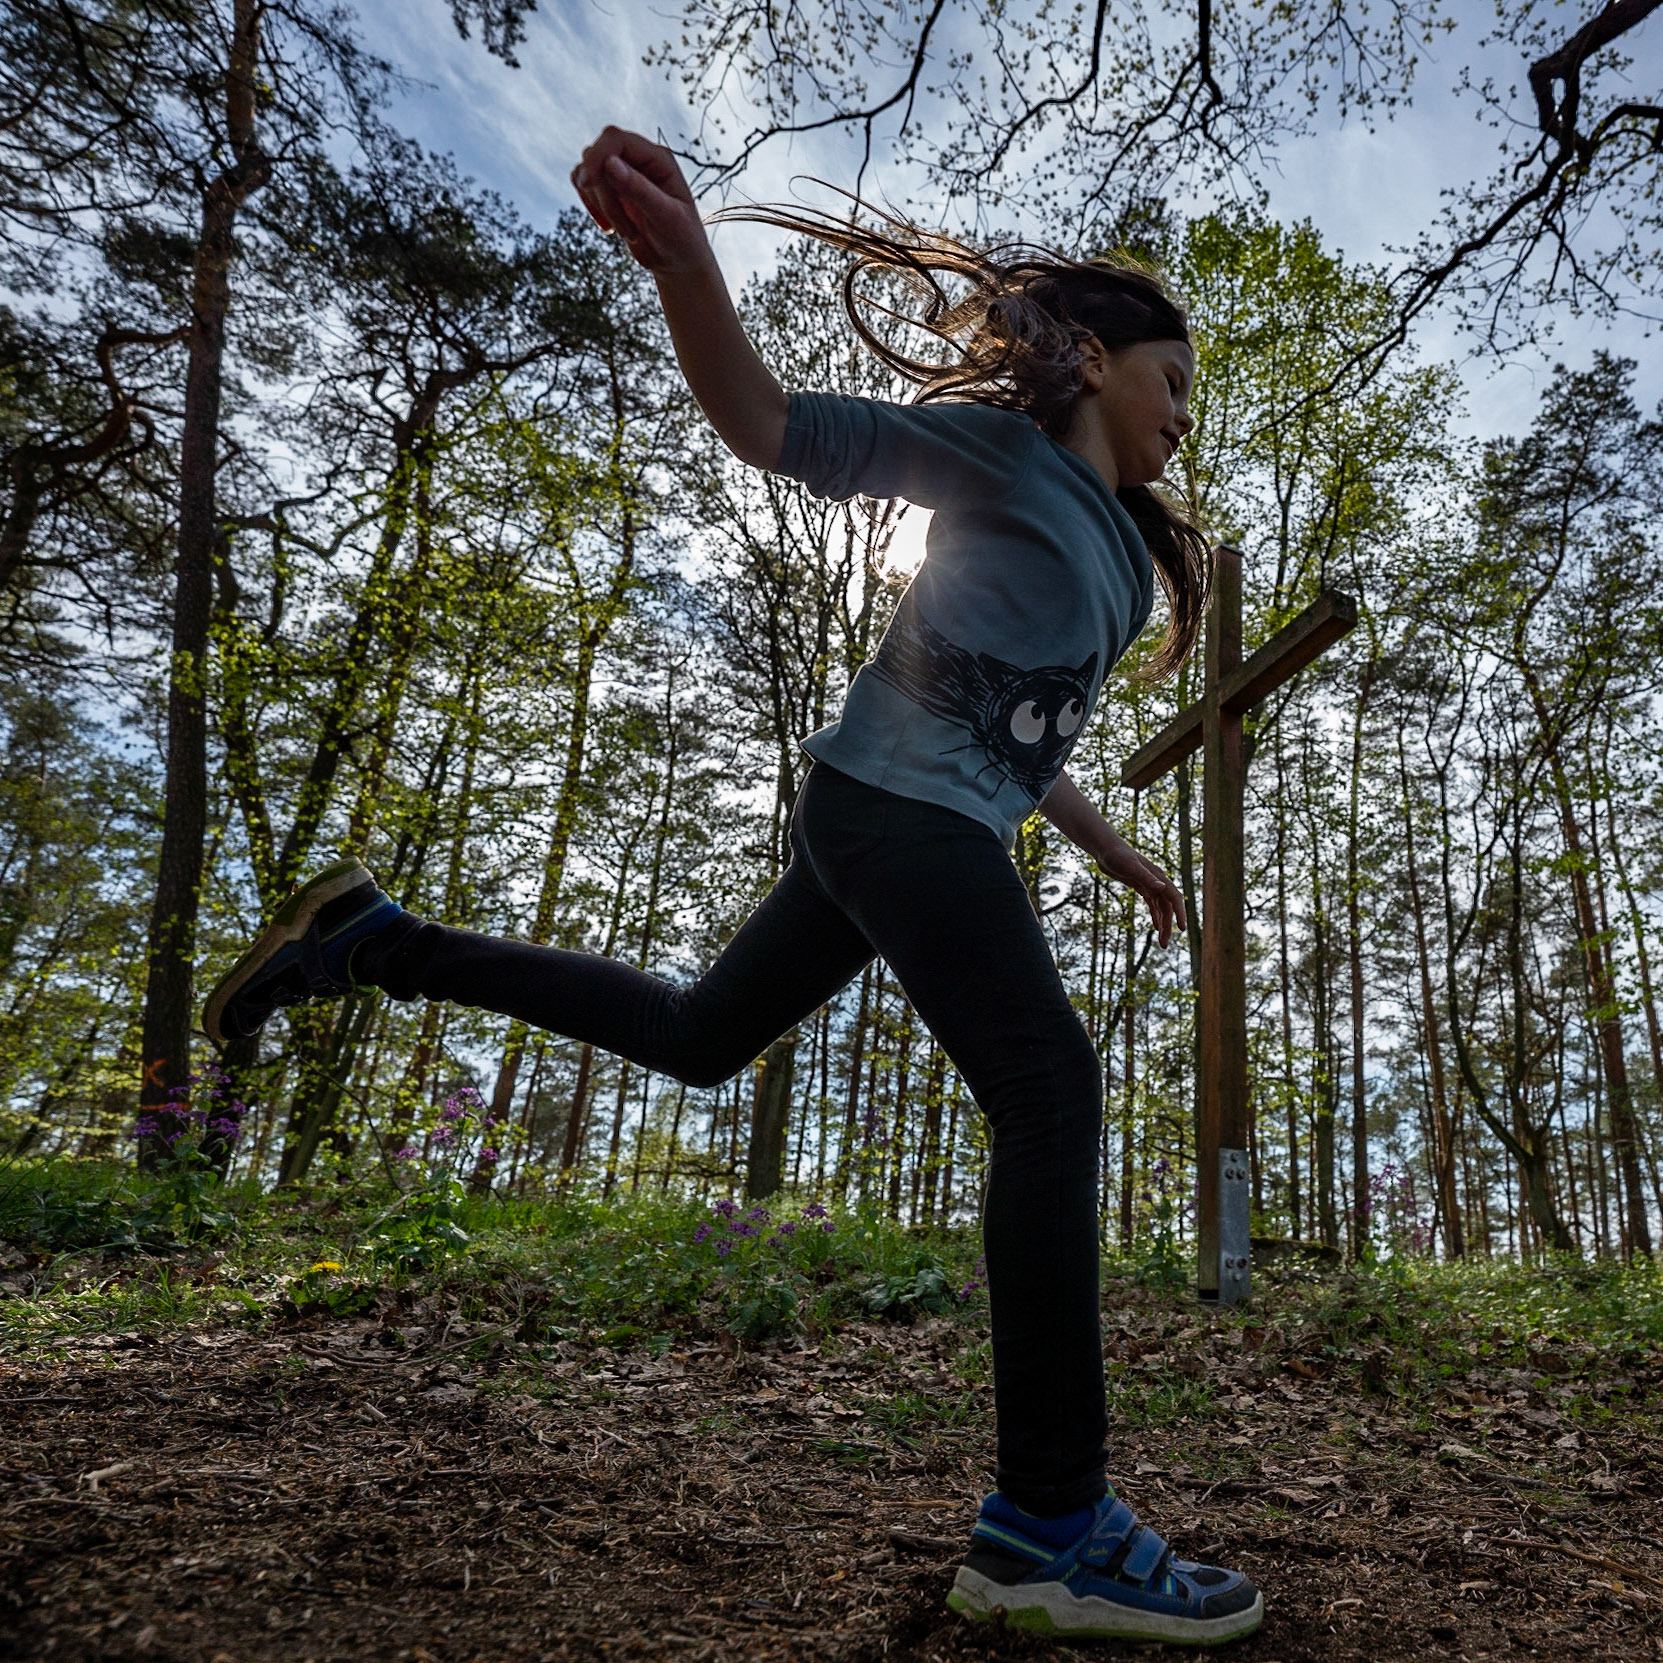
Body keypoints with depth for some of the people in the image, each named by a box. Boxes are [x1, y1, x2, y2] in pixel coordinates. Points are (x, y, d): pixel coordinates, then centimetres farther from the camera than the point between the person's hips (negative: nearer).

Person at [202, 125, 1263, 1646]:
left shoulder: (1120, 544, 24)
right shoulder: (1003, 447, -1)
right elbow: (773, 427, -10)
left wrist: (1114, 851, 31)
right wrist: (683, 252, -28)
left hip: (935, 825, 10)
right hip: (898, 802, -10)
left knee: (698, 1036, 15)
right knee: (1050, 1093, -16)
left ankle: (375, 940, 22)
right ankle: (1046, 1523, -10)